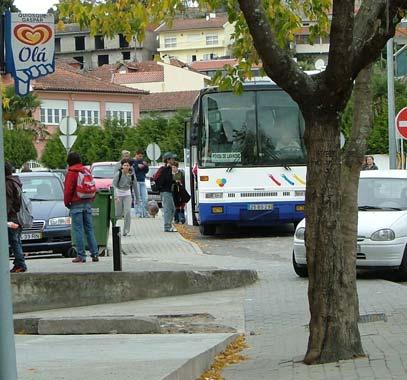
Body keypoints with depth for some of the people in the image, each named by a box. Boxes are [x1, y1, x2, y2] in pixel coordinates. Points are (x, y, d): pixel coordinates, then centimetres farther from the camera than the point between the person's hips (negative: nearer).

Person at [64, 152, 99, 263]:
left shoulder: (71, 173, -9)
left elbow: (68, 190, -11)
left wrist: (67, 202, 3)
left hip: (76, 204, -6)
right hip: (88, 203, 6)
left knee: (78, 230, -3)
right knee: (89, 229, 9)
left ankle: (81, 255, -5)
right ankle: (95, 254, 5)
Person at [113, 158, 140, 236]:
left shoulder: (132, 175, -3)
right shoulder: (118, 174, -13)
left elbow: (135, 186, 6)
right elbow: (114, 185, -16)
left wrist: (137, 198, 8)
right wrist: (116, 196, -28)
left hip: (127, 194, 2)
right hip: (118, 193, -2)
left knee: (128, 212, -12)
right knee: (118, 213, 2)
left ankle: (126, 231, -5)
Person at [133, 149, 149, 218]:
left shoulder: (142, 161, 13)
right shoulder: (132, 161, -3)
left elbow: (146, 171, 14)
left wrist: (146, 166, -4)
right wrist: (138, 167, -18)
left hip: (142, 181, 6)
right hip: (136, 181, -6)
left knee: (145, 198, 2)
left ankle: (144, 212, 8)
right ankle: (138, 213, -2)